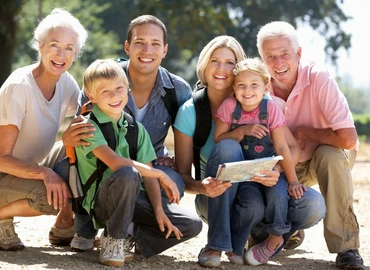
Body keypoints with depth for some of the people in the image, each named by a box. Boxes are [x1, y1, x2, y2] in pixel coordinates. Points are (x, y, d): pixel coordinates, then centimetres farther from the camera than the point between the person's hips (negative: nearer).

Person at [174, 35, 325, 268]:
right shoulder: (190, 111, -9)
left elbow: (293, 148, -8)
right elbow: (183, 175, -9)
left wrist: (277, 170, -31)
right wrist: (202, 186, -32)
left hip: (258, 190, 2)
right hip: (215, 200, -2)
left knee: (314, 206, -27)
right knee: (227, 145, -32)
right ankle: (216, 245, -26)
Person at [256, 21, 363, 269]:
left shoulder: (318, 78, -29)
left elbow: (348, 139, -37)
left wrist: (304, 132, -23)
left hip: (331, 156, -4)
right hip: (289, 165, 4)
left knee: (330, 154, -35)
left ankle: (346, 245, -26)